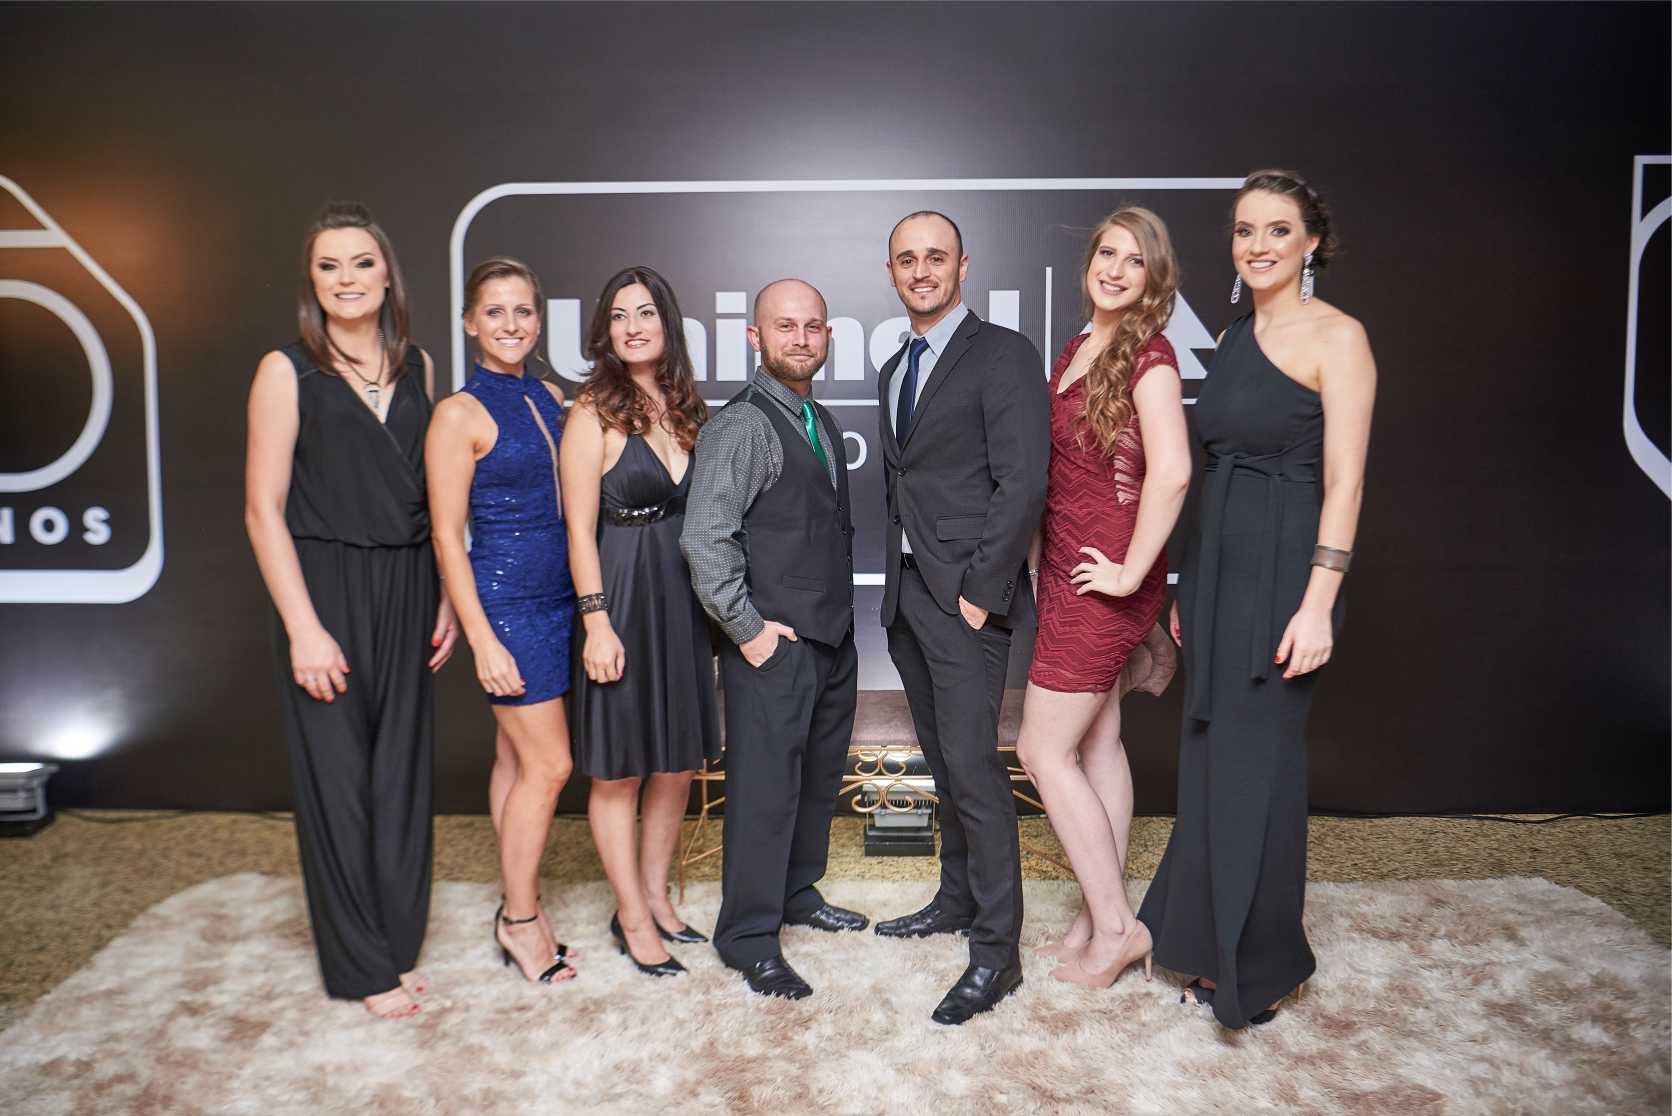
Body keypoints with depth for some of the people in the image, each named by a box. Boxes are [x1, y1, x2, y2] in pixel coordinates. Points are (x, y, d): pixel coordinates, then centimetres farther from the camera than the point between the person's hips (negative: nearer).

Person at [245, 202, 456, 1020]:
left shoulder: (416, 366, 8)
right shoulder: (287, 371, -5)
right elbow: (264, 509, -9)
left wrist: (445, 594, 5)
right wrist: (303, 628, -14)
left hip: (406, 591, 4)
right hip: (326, 589, -4)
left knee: (401, 770, 11)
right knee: (338, 778, 4)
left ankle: (398, 943, 28)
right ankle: (361, 966, 21)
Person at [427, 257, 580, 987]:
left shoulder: (549, 397, 9)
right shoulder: (461, 413, -10)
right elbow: (447, 537, -11)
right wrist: (482, 640, -15)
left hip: (557, 596, 6)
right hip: (505, 602, -6)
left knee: (517, 759, 14)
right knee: (548, 764, -3)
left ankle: (520, 909, 25)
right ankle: (520, 919, 15)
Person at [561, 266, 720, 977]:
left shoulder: (686, 410, 10)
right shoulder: (594, 412, -8)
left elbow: (703, 512, 12)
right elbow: (580, 528, -11)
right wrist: (596, 621, -16)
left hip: (684, 598, 6)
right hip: (621, 598, -6)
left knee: (679, 762, 14)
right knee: (618, 770, 6)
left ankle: (655, 895, 31)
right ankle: (631, 916, 21)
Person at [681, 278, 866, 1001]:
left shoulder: (822, 423, 13)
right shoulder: (741, 426, -14)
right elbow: (704, 539, -21)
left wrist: (841, 604, 13)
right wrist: (748, 628, -18)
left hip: (833, 639, 9)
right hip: (774, 644, -9)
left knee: (819, 774, 19)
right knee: (765, 786, -1)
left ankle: (797, 894, 38)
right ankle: (748, 936, 14)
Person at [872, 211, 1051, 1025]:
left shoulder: (1002, 353, -7)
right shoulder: (893, 370, 18)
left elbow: (1023, 481, -15)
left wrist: (981, 589, -17)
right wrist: (898, 580, 10)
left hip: (966, 595, -8)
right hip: (906, 593, 8)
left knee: (972, 761, -9)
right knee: (942, 759, 15)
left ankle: (996, 948, 1)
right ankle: (958, 899, 29)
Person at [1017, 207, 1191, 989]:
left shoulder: (1148, 354, -13)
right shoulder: (1076, 351, 12)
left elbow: (1170, 471, -25)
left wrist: (1131, 571, -19)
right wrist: (1043, 563, 11)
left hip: (1104, 579, -9)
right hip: (1064, 570, 9)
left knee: (1043, 749, -5)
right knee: (1096, 742, 14)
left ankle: (1116, 926, 10)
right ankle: (1104, 913, 27)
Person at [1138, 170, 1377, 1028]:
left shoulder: (1336, 337, -8)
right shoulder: (1233, 339, 14)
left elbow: (1343, 480, -13)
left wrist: (1317, 603, -20)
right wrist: (1190, 590, 14)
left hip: (1282, 575, -8)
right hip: (1218, 570, 8)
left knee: (1257, 763, 1)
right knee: (1211, 757, 13)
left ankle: (1260, 966, 20)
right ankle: (1217, 946, 29)